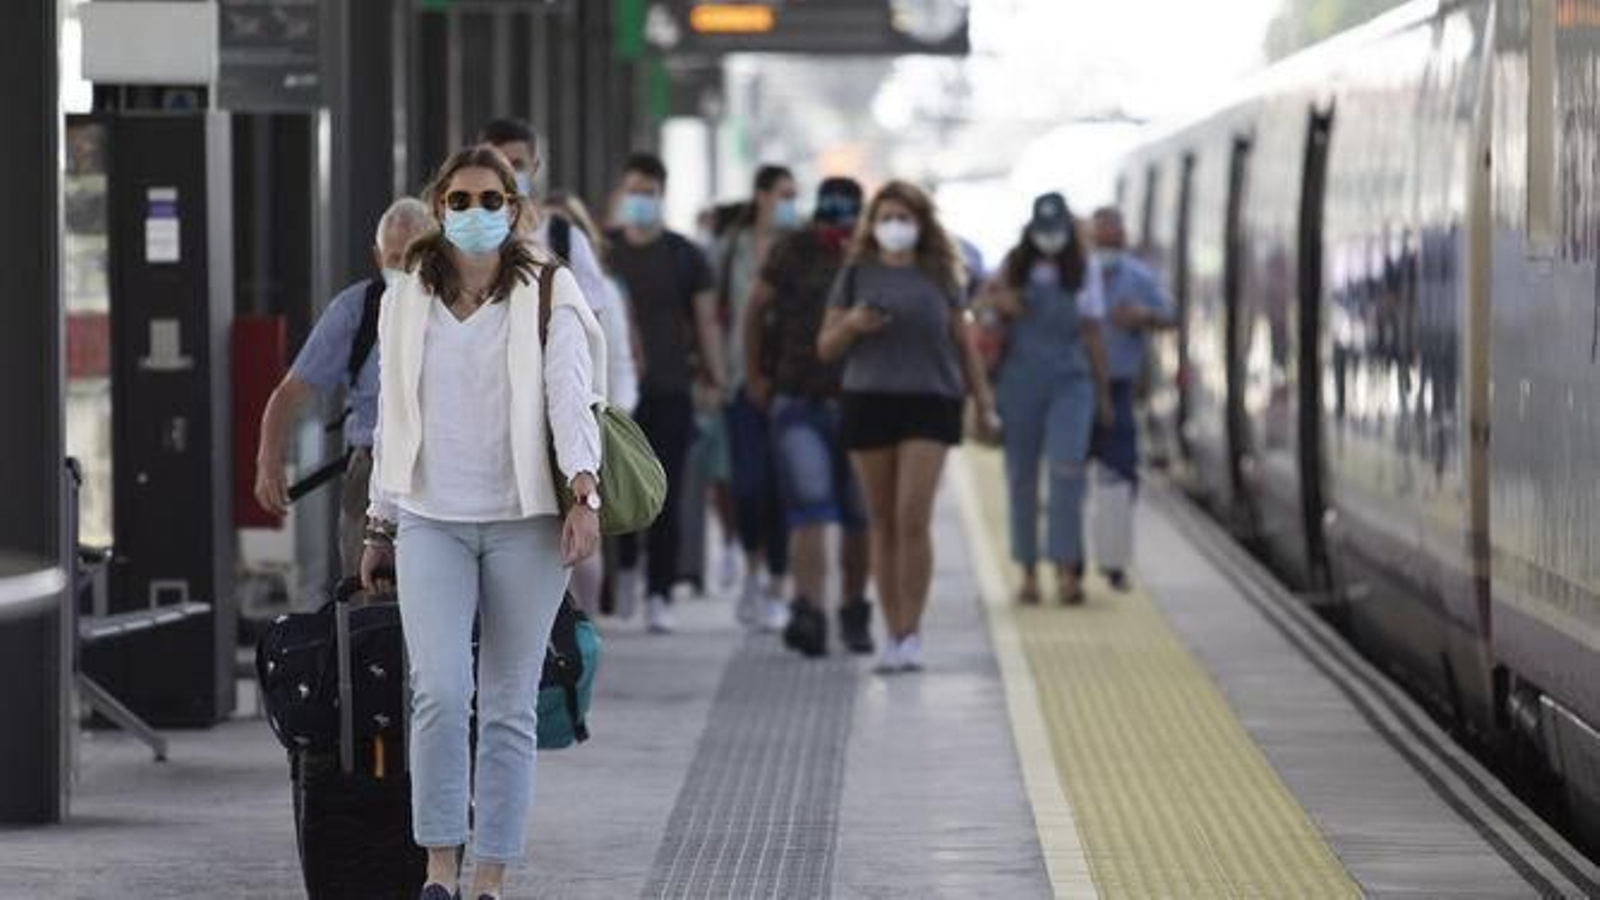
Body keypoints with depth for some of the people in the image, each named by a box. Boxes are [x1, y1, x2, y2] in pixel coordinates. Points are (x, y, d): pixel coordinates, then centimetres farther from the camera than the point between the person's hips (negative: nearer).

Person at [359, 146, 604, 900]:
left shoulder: (547, 295, 1)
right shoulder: (407, 301, 10)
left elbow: (569, 394, -10)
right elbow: (393, 416, 15)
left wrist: (584, 495, -24)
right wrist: (379, 526, 16)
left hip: (524, 524, -1)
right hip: (430, 521, 1)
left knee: (510, 708, 2)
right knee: (441, 692, -15)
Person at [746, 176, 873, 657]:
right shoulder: (793, 253, 0)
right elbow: (756, 309, 11)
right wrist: (754, 375, 13)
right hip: (799, 401, -2)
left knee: (859, 519, 9)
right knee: (809, 511, -14)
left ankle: (854, 613, 25)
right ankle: (809, 612, -22)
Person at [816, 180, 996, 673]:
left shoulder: (938, 277, 7)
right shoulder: (857, 275, 8)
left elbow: (964, 341, 15)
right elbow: (826, 348, 9)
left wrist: (983, 399, 11)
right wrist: (851, 325, -11)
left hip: (929, 403, -1)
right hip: (868, 402, 1)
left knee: (914, 519, -12)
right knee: (882, 522, 4)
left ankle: (911, 633, -9)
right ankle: (893, 632, 11)